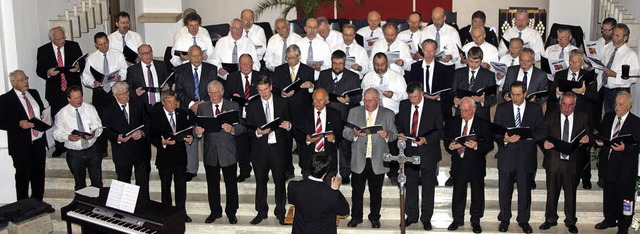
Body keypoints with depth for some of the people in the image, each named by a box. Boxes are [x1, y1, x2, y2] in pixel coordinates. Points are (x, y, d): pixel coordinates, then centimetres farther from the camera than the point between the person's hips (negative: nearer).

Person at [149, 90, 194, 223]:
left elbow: (188, 130, 6)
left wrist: (190, 138, -15)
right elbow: (152, 137, -11)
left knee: (181, 186, 9)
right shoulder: (155, 115, -8)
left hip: (181, 156, 2)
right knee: (165, 187, 14)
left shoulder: (182, 113, 3)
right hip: (164, 156, -2)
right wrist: (162, 142, -29)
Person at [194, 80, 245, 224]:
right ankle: (215, 211, 29)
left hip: (228, 153, -2)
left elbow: (242, 127, -6)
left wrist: (232, 129, -26)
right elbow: (198, 129, 1)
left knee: (231, 184, 7)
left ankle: (231, 213, 22)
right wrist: (198, 132, -22)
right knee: (212, 184, 13)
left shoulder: (233, 107, 1)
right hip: (210, 153, 2)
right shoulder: (202, 108, 6)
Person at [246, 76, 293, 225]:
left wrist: (288, 126, -14)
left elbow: (288, 122, 8)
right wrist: (258, 132, -17)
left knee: (280, 181, 5)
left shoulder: (282, 103, 4)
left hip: (278, 147, 0)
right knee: (260, 182, 10)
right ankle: (261, 212, 23)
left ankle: (280, 212, 19)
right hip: (260, 148, 1)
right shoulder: (252, 106, 4)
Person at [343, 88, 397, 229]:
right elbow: (345, 133, 2)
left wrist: (387, 134, -20)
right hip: (358, 160, 1)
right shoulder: (354, 112, 6)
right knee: (357, 191, 9)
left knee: (376, 192, 10)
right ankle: (356, 217, 24)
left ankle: (375, 218, 26)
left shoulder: (388, 114, 3)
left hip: (378, 161, -1)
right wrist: (355, 134, -19)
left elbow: (394, 134, 2)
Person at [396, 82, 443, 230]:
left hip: (427, 151, -3)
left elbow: (439, 130, -6)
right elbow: (399, 123, 14)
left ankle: (426, 218, 19)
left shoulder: (434, 106, -8)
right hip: (409, 150, 3)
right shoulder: (403, 105, 3)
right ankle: (411, 216, 26)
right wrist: (400, 133, -7)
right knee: (410, 185, 12)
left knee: (428, 186, 6)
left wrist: (426, 139, -21)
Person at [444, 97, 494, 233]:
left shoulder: (483, 124, -5)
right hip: (458, 164, 2)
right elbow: (446, 139, 10)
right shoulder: (453, 122, 4)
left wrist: (477, 145, -25)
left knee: (477, 194, 9)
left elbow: (490, 145, -8)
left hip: (476, 165, -2)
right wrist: (450, 146, -12)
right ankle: (457, 220, 26)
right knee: (458, 193, 11)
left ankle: (475, 221, 24)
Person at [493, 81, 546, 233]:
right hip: (506, 157, 0)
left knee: (525, 191, 8)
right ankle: (504, 219, 25)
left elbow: (542, 132, -2)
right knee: (504, 191, 8)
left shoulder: (536, 109, 3)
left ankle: (523, 220, 25)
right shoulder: (502, 109, 4)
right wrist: (504, 138, -21)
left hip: (526, 157, 0)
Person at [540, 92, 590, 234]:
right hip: (553, 161, 0)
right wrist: (544, 143, -19)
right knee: (552, 192, 9)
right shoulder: (550, 116, 2)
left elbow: (589, 136, 6)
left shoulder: (583, 118, 3)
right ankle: (550, 219, 25)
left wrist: (587, 139, -17)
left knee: (571, 193, 9)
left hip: (573, 162, 0)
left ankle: (570, 222, 23)